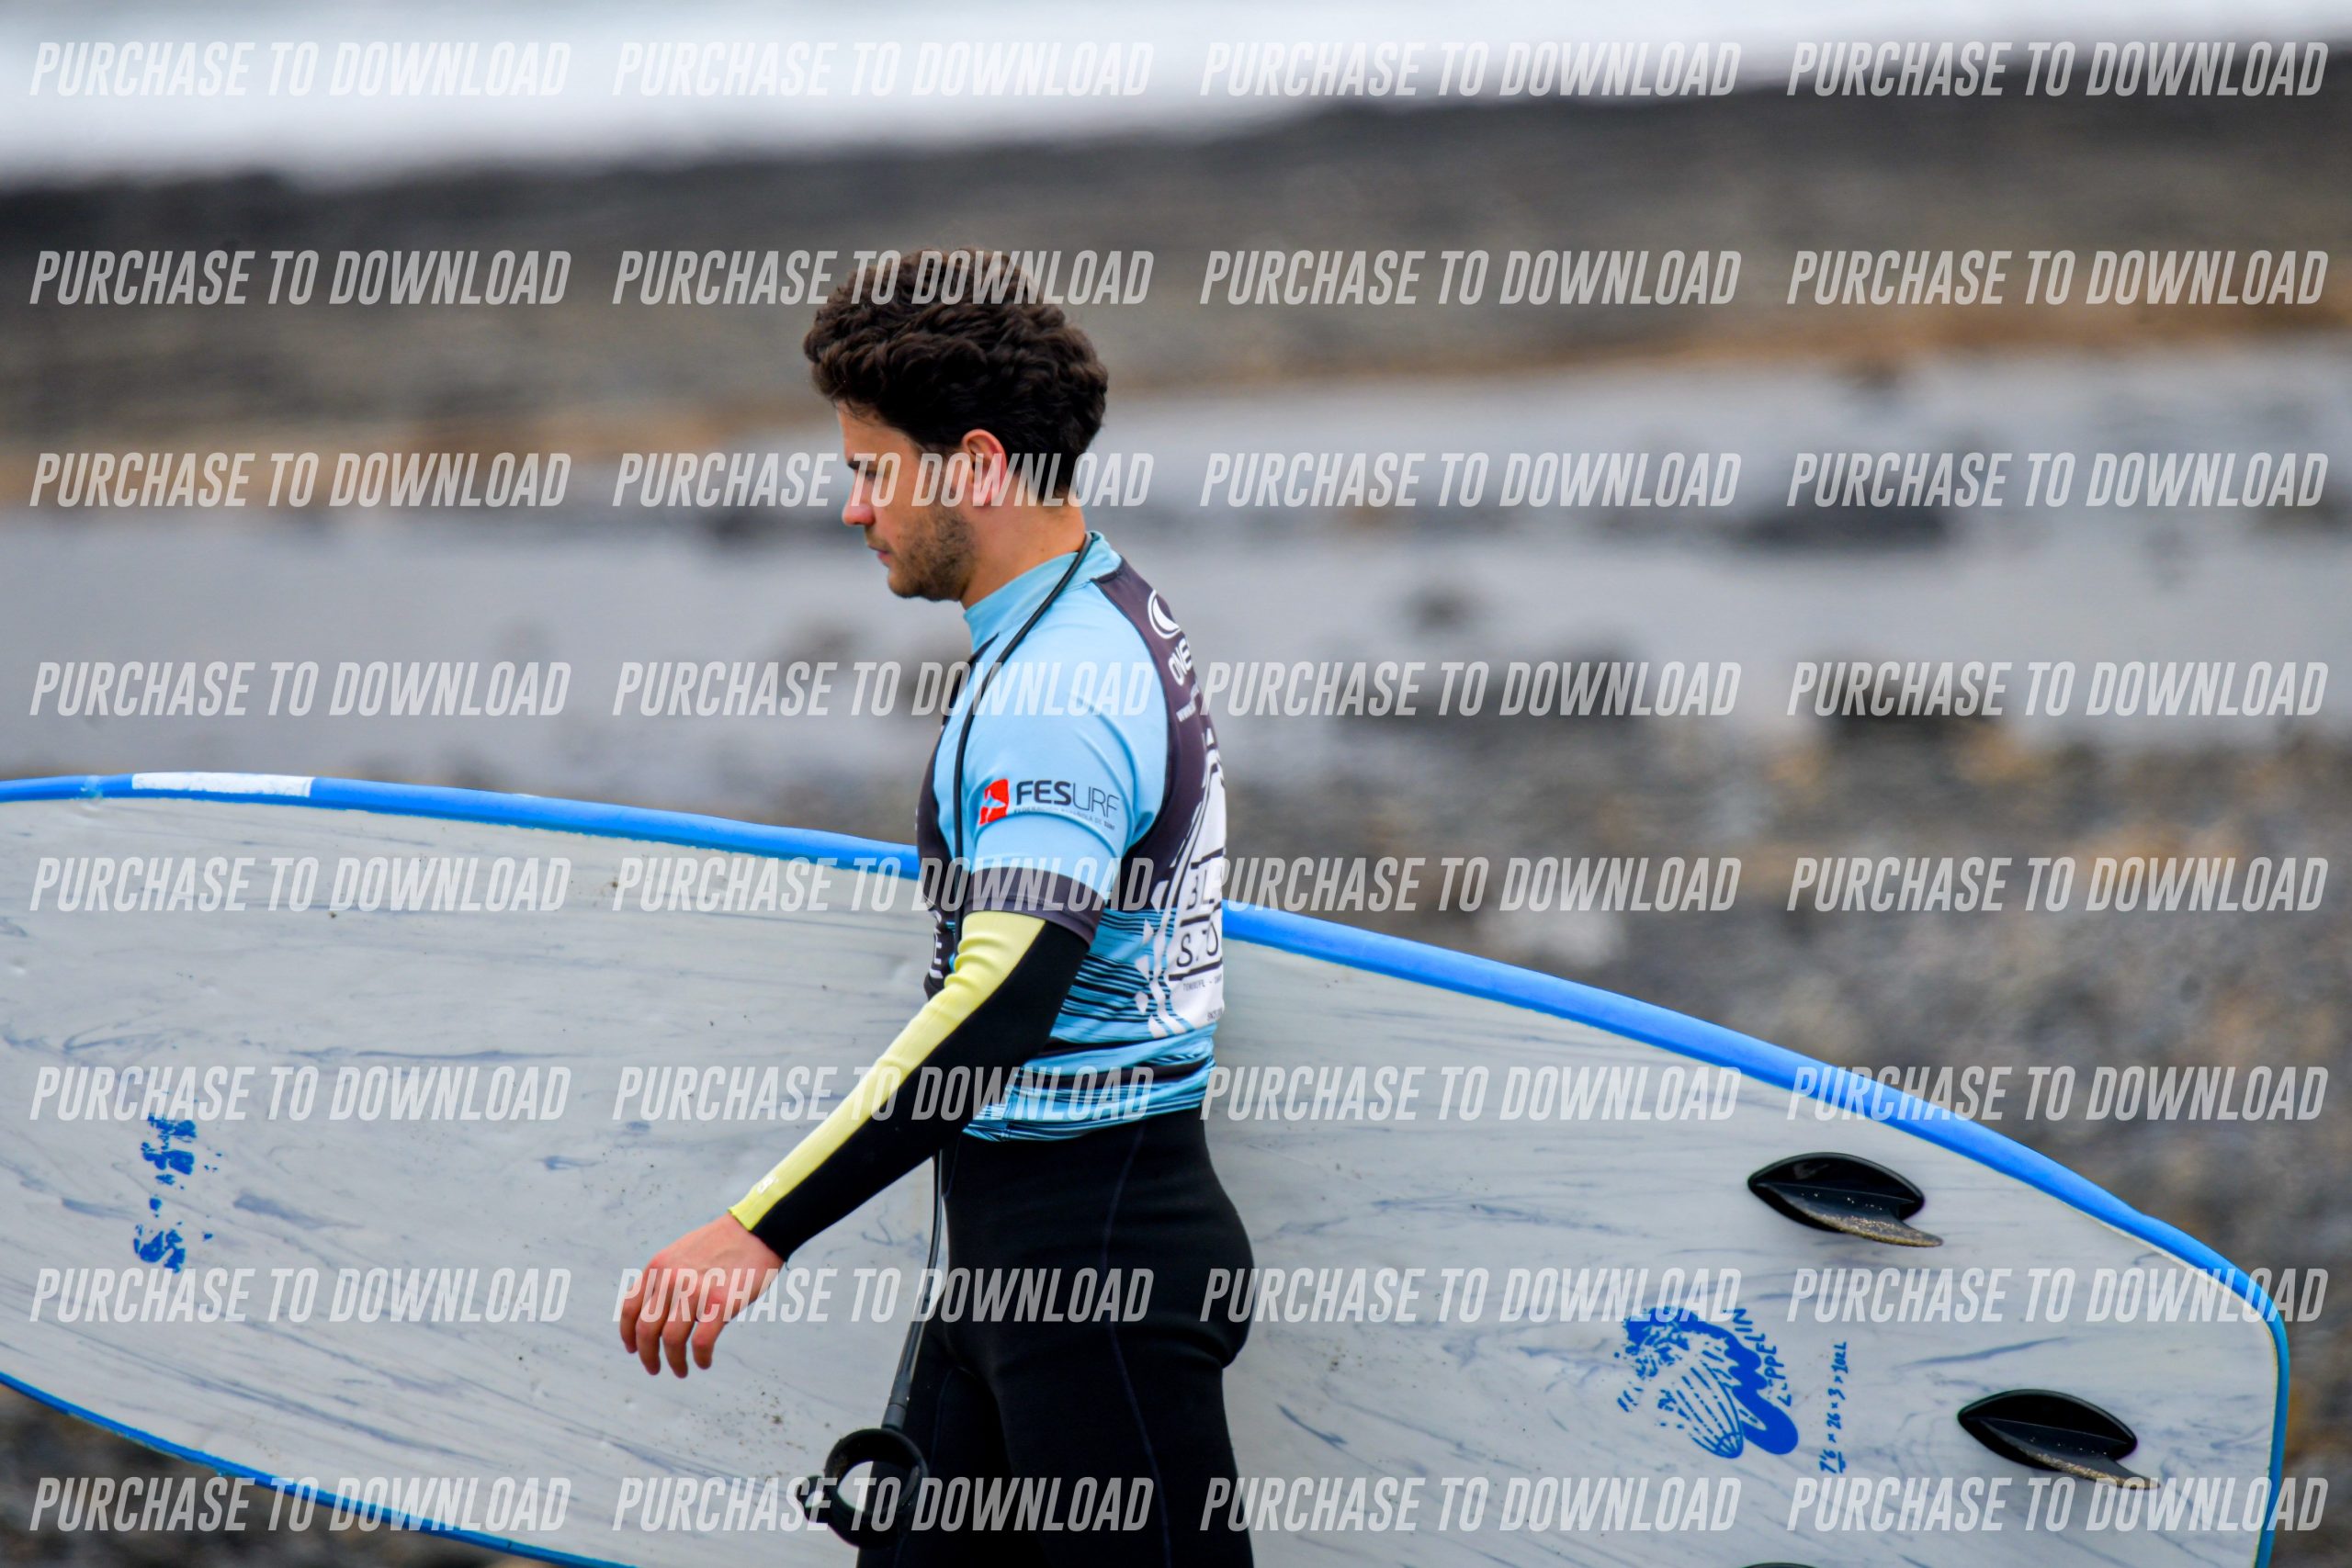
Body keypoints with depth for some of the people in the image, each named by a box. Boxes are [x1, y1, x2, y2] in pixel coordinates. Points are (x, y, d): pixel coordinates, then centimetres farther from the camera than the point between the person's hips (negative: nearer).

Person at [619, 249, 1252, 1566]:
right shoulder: (1110, 618, 12)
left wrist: (764, 1233, -34)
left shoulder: (1058, 691, -21)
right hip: (1013, 1236, 10)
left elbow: (996, 1010, -31)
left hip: (1098, 1247, -10)